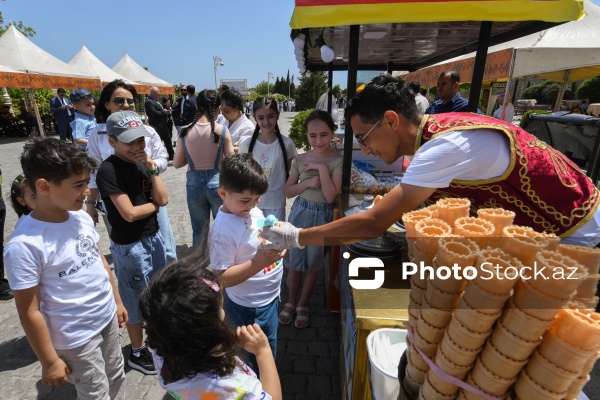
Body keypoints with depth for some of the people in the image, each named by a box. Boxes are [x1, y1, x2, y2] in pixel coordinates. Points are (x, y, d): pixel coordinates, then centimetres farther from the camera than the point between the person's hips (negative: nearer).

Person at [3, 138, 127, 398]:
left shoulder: (82, 217, -7)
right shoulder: (25, 245, -26)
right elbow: (29, 312, -18)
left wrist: (117, 301, 14)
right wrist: (49, 362, -10)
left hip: (107, 318, 6)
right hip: (76, 337, -6)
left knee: (116, 378, 25)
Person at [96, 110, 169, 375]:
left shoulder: (141, 163, 1)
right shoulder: (108, 170, -19)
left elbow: (163, 198, -6)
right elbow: (129, 213, -22)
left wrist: (152, 168, -15)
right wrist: (156, 204, -6)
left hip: (153, 237, 7)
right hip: (129, 246, -7)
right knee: (136, 299, 10)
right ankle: (137, 353, 32)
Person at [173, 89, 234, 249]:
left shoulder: (185, 132, -5)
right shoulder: (222, 131, -12)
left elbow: (177, 163, 1)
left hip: (194, 184, 3)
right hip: (217, 182, -2)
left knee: (198, 231, 19)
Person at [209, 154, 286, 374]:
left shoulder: (254, 211, -3)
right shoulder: (222, 231, -28)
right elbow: (224, 279, -27)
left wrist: (278, 238, -2)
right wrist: (260, 262, -36)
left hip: (269, 296, 8)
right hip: (250, 307, -8)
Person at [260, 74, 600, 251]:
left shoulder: (445, 145, -33)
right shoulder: (435, 134, -3)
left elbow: (374, 224, -34)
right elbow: (392, 217, 0)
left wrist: (297, 237, -24)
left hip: (571, 231, -7)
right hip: (531, 225, 8)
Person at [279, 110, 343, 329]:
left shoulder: (338, 161, -12)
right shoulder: (300, 160, -2)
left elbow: (331, 196, -19)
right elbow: (288, 191, 0)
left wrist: (322, 168, -24)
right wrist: (307, 183, -16)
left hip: (322, 216, -2)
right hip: (300, 212, 3)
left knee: (313, 264, 13)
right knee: (295, 261, 14)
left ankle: (302, 305, 34)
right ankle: (290, 302, 36)